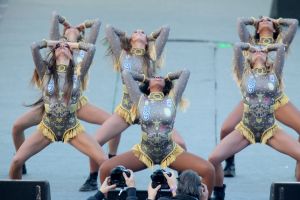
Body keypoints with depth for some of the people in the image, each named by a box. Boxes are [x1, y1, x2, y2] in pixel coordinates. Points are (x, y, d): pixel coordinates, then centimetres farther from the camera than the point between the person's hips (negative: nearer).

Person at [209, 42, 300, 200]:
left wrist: (266, 49, 19)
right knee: (214, 159, -17)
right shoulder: (244, 74, 6)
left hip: (271, 131, 1)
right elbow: (237, 47, -2)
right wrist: (250, 47, 18)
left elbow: (281, 48, 0)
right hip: (245, 130, -1)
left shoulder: (274, 74, 8)